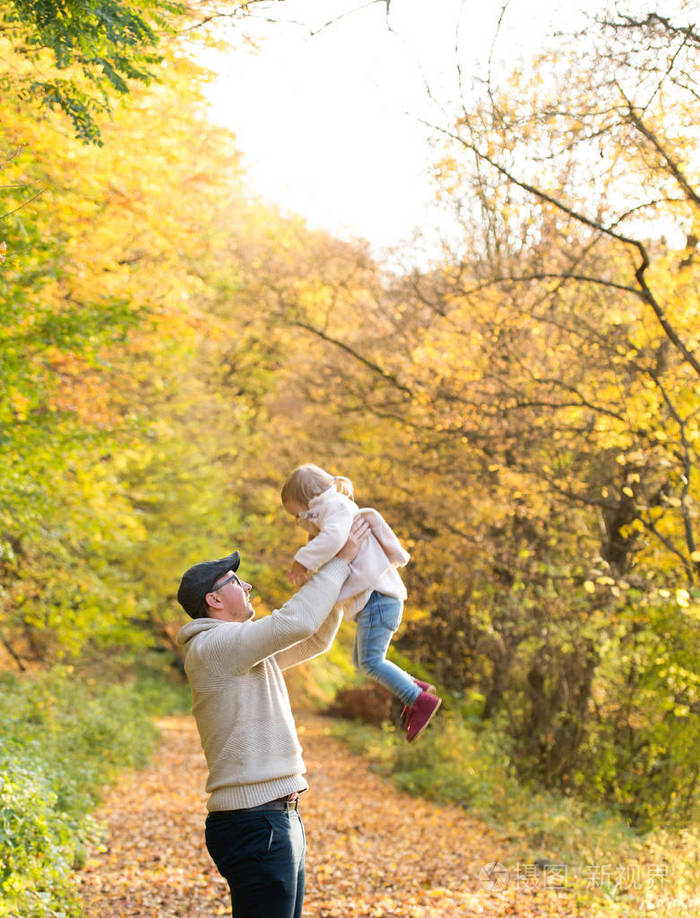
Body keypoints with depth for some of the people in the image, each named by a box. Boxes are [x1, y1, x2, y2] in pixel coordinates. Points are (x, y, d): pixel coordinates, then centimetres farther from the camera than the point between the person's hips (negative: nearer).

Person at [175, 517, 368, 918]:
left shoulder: (247, 649, 18)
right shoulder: (213, 645, -13)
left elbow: (316, 639, 26)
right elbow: (296, 620, -20)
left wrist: (339, 578, 15)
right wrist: (340, 561, -9)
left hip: (281, 821, 10)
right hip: (255, 824, -10)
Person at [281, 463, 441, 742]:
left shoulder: (336, 506, -7)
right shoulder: (342, 511, 26)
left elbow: (333, 537, -30)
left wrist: (302, 561, -25)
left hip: (377, 596, -11)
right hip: (372, 599, 11)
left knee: (370, 660, -11)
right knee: (361, 660, 15)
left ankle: (420, 700, -8)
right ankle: (415, 687, 18)